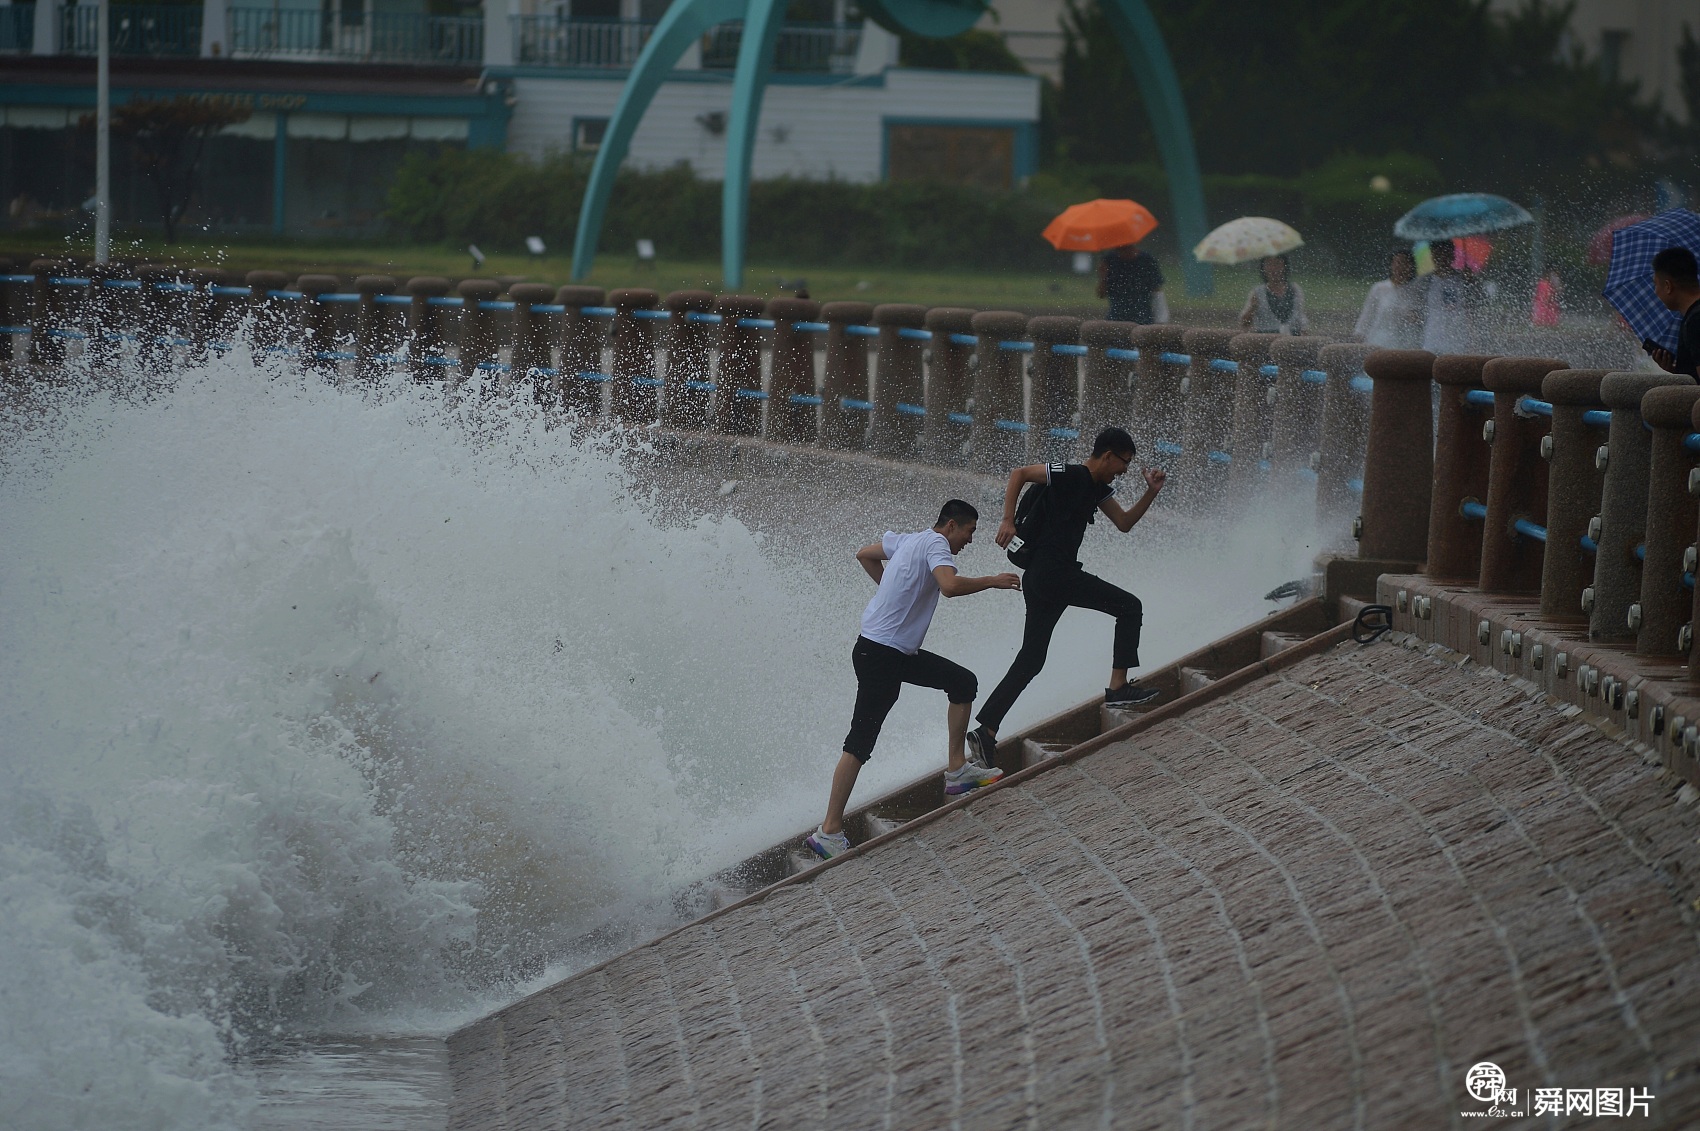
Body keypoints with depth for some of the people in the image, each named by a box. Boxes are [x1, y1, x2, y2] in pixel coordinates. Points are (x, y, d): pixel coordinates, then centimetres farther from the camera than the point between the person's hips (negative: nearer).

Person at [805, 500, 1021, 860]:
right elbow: (949, 586, -32)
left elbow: (864, 555, 28)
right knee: (860, 742, -10)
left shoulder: (907, 541, 14)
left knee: (964, 682, 16)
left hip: (900, 653, 10)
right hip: (878, 655, -10)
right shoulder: (936, 544, -13)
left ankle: (956, 770, 21)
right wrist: (992, 582, -20)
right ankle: (829, 832, -10)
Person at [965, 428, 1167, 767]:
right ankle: (1118, 687, -6)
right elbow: (1019, 474, -12)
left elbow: (1124, 523, 22)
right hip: (1051, 571, -10)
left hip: (1040, 580, 10)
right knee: (1129, 607, -3)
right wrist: (1008, 520, -21)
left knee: (1030, 660, 9)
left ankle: (985, 731, 5)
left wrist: (1152, 492, 10)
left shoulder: (1098, 488, 18)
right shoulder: (1070, 475, -10)